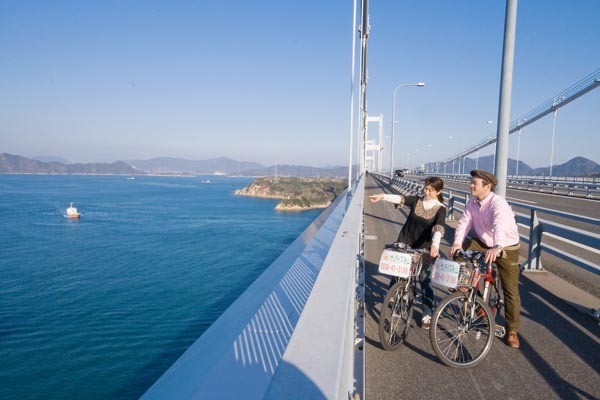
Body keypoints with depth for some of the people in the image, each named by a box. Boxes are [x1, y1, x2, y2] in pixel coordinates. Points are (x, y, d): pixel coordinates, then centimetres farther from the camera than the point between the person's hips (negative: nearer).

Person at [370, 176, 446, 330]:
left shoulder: (440, 209, -8)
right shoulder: (417, 201, 0)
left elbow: (438, 228, -24)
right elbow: (400, 199, -16)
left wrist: (435, 245, -42)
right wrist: (382, 196, -31)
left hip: (424, 248, -3)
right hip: (405, 243, 3)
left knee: (425, 280, 2)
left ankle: (427, 314, 15)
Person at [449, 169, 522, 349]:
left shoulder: (498, 203, -28)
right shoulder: (472, 202, -8)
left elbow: (500, 226, -44)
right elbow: (464, 223, -15)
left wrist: (497, 247, -62)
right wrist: (457, 242, -33)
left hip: (506, 248, -5)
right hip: (483, 243, 5)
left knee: (511, 290, 1)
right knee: (461, 248, -19)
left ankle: (512, 331, 17)